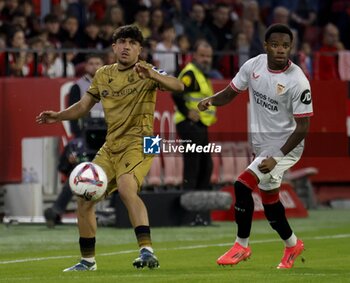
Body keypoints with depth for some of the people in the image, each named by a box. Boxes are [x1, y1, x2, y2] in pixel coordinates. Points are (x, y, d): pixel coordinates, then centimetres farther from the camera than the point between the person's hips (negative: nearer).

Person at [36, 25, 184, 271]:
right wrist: (57, 116, 6)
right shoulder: (103, 75, 13)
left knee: (126, 188, -33)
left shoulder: (146, 72, -4)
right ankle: (88, 261, 23)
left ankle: (148, 251, -40)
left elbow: (178, 86, -20)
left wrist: (153, 76, -38)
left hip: (139, 142, -7)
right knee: (85, 199, 6)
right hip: (111, 146, 7)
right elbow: (83, 106, 22)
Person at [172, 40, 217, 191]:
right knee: (192, 165, -10)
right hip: (190, 125, -10)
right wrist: (187, 112, -22)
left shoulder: (203, 74, 19)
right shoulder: (190, 73, -14)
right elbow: (176, 93, -28)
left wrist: (210, 113, 18)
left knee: (206, 166, 15)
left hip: (200, 126, 10)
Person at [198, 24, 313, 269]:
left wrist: (276, 158, -24)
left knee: (243, 185, -19)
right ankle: (292, 245, 40)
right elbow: (231, 92, 7)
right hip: (261, 143, 6)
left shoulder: (298, 81, -22)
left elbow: (303, 127, -19)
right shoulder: (254, 65, -6)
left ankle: (242, 246, -3)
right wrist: (211, 100, -16)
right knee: (269, 199, 17)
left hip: (285, 145, -6)